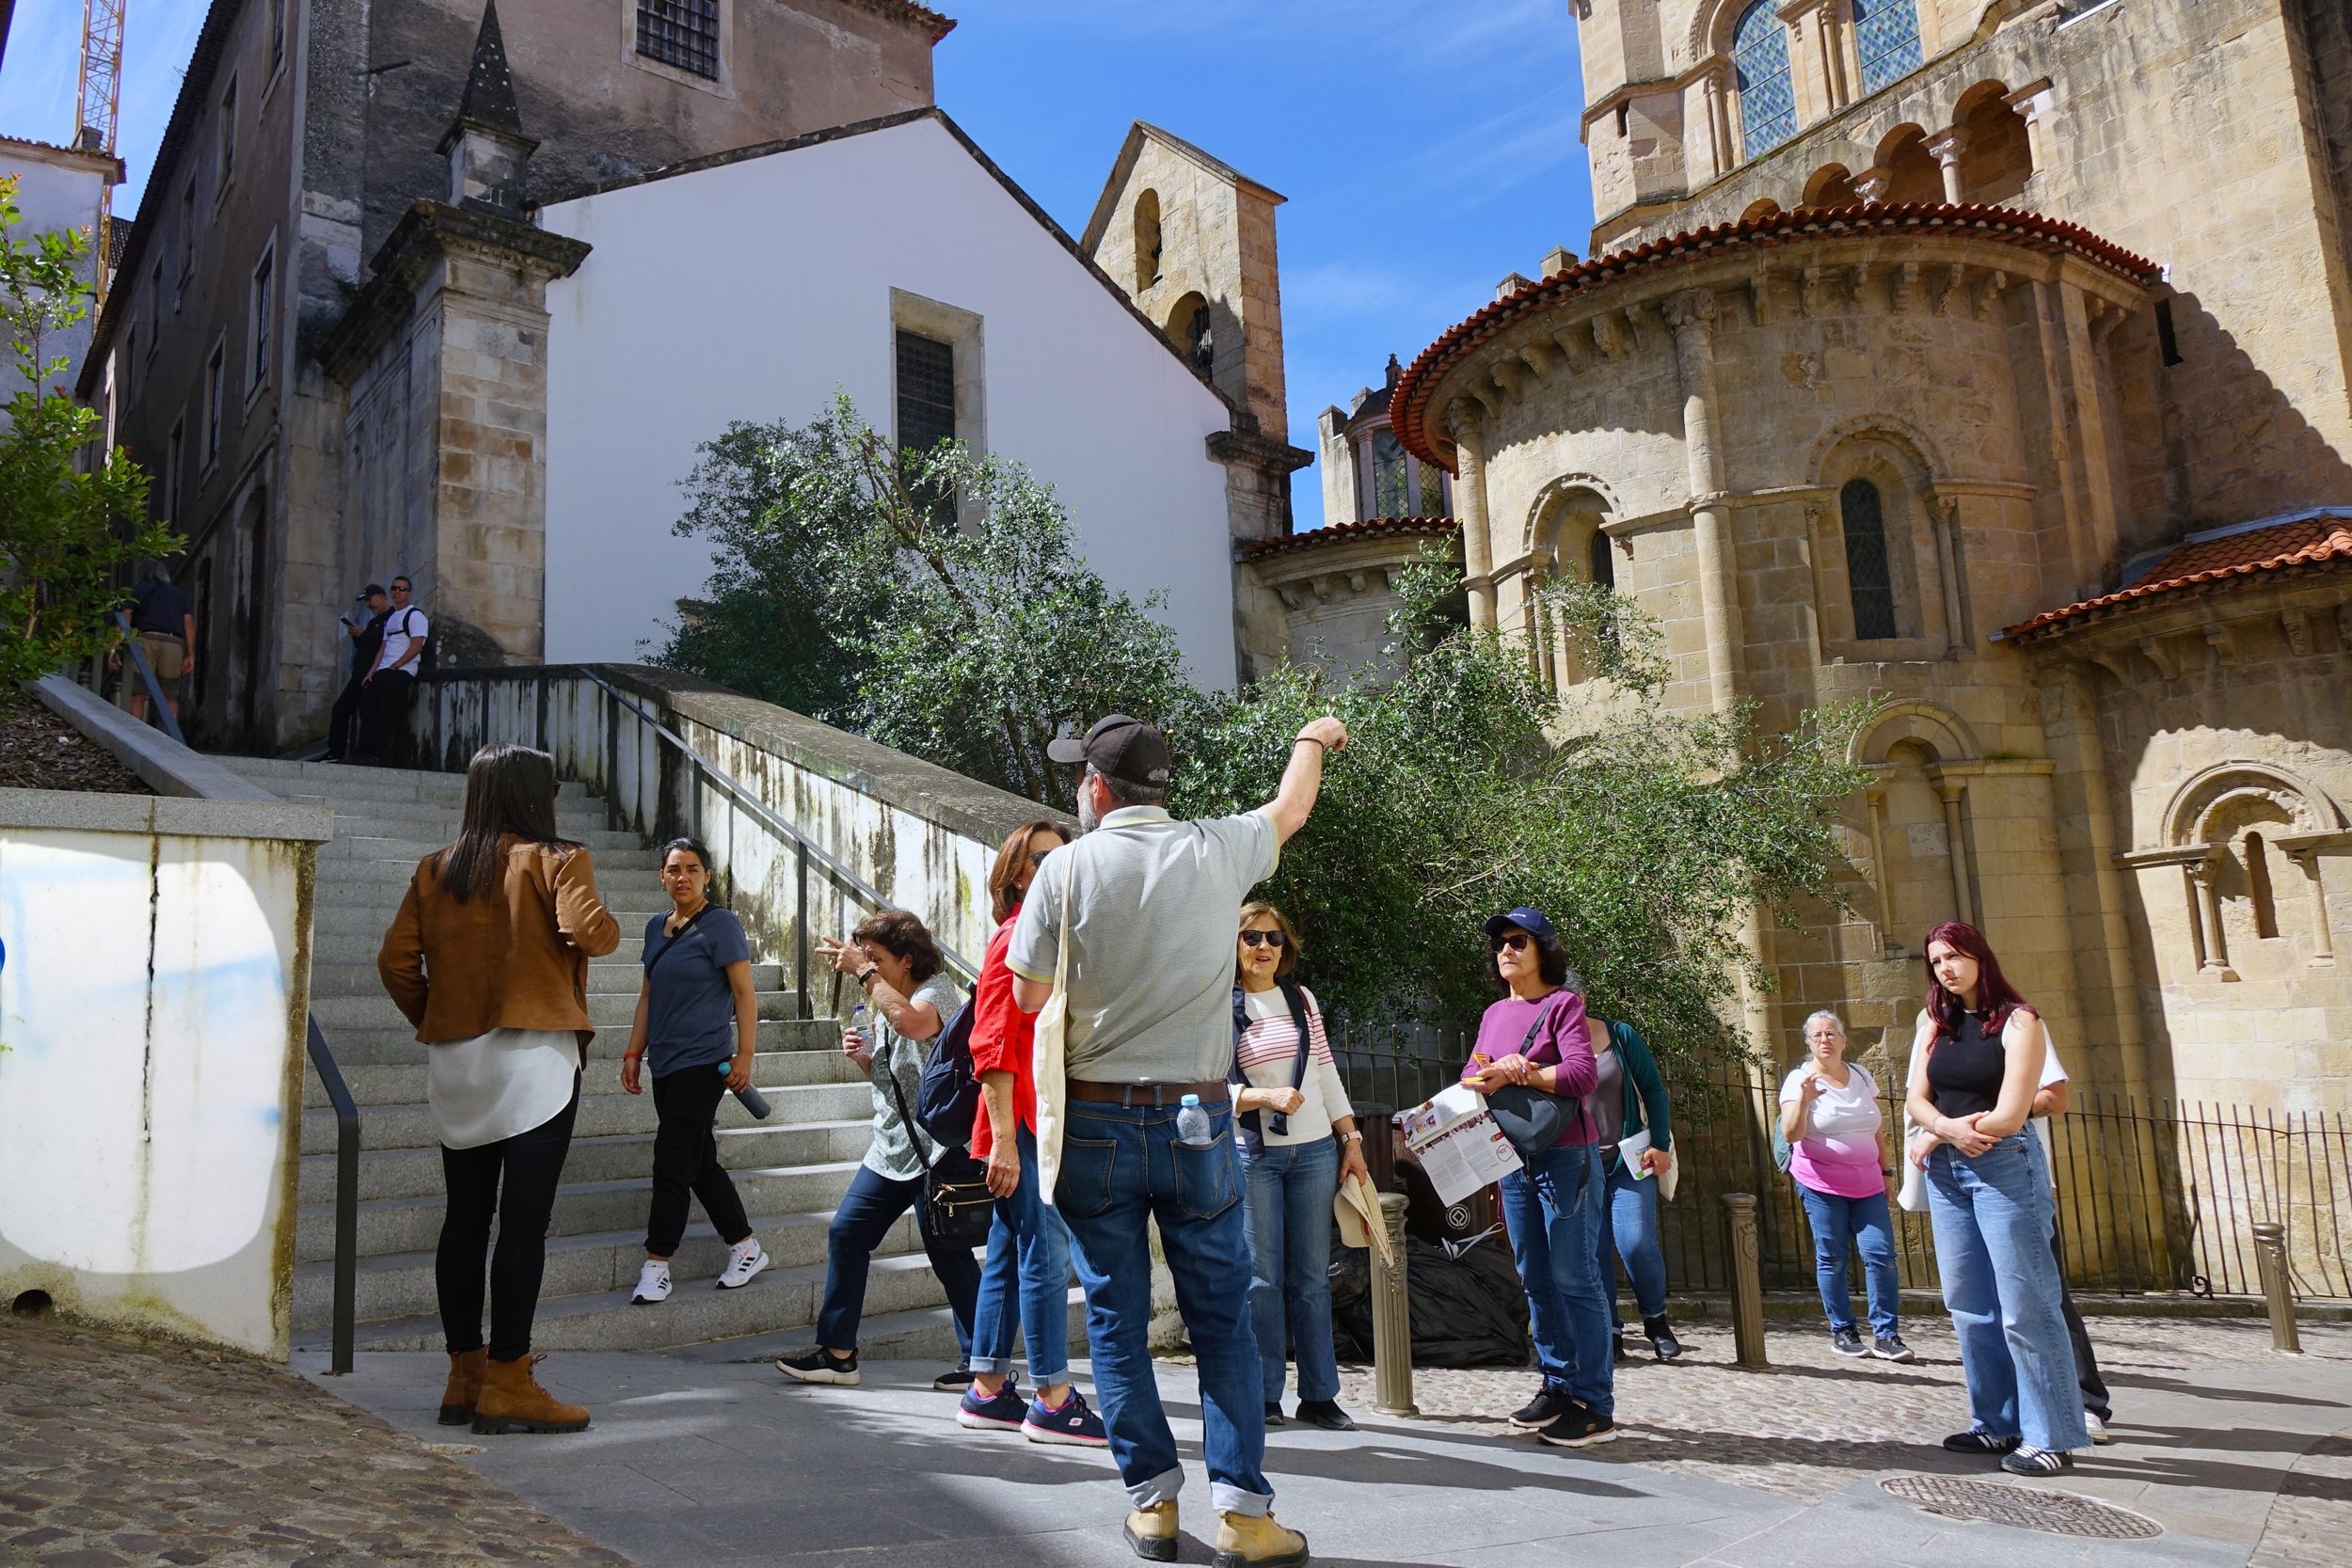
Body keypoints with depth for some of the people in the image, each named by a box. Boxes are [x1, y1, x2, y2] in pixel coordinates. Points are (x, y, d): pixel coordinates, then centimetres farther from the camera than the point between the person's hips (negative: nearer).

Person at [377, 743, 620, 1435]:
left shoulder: (436, 870, 9)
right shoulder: (557, 860, -5)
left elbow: (395, 959, 5)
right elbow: (589, 932, -20)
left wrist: (430, 1020, 15)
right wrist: (608, 923, 1)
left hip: (455, 1061, 6)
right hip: (534, 1056, -6)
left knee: (465, 1217, 12)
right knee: (524, 1219, -4)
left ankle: (465, 1374, 20)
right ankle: (507, 1384, -2)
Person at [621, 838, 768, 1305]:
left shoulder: (720, 925, -8)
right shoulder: (656, 926, 12)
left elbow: (744, 992, -10)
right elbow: (648, 994, 18)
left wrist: (745, 1054, -15)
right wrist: (634, 1053, 14)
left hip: (702, 1061, -7)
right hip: (665, 1064, 7)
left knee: (672, 1158, -7)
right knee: (699, 1161, 11)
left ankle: (657, 1263, 2)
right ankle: (746, 1247, 21)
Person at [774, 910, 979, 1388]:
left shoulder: (938, 989, -13)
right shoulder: (887, 1003, 15)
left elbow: (913, 1024, -38)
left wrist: (863, 970, -29)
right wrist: (864, 1056, 1)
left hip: (933, 1147, -9)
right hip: (890, 1147, 9)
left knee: (949, 1254, -3)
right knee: (845, 1233, 6)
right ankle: (838, 1352, 15)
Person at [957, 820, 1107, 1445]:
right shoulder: (1015, 939, -10)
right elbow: (991, 1047, -15)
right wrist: (1005, 1140, -19)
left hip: (1048, 1123, 9)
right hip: (1024, 1124, -9)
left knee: (1009, 1256, 13)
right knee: (1046, 1257, -5)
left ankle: (987, 1391, 22)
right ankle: (1053, 1402, 2)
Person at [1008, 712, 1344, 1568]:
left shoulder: (1067, 868, -7)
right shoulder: (1217, 851, -2)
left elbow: (1027, 998, -3)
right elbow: (1290, 807, 19)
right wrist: (1313, 740, 39)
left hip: (1094, 1123, 0)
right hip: (1197, 1121, 1)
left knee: (1115, 1320, 11)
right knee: (1223, 1320, 8)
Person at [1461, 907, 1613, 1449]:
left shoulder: (1564, 1004, -5)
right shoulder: (1494, 1014, 15)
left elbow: (1583, 1074, -17)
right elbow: (1470, 1077, 9)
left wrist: (1516, 1070, -14)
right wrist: (1484, 1080, -14)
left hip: (1565, 1156, -7)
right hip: (1512, 1159, 7)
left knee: (1574, 1279, -5)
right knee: (1535, 1279, 11)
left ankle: (1596, 1406, 0)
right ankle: (1558, 1386, 21)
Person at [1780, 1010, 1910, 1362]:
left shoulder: (1861, 1076, 10)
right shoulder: (1800, 1080, -4)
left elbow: (1875, 1129, 19)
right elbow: (1790, 1135, -13)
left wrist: (1885, 1171, 18)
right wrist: (1804, 1099, -26)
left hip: (1867, 1184, 4)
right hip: (1822, 1185, -4)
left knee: (1881, 1254, -6)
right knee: (1831, 1259, 0)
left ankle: (1886, 1335, 0)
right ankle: (1842, 1331, 11)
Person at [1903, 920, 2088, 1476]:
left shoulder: (2018, 1021, -7)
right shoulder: (1934, 1023, 11)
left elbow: (2008, 1117, -13)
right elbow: (1916, 1101, 5)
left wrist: (1932, 1138, -4)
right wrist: (1950, 1127, -17)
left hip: (2004, 1169, -6)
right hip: (1946, 1173, 6)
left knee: (2024, 1306, -5)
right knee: (1969, 1306, 9)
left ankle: (2051, 1437, 2)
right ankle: (1998, 1424, 18)